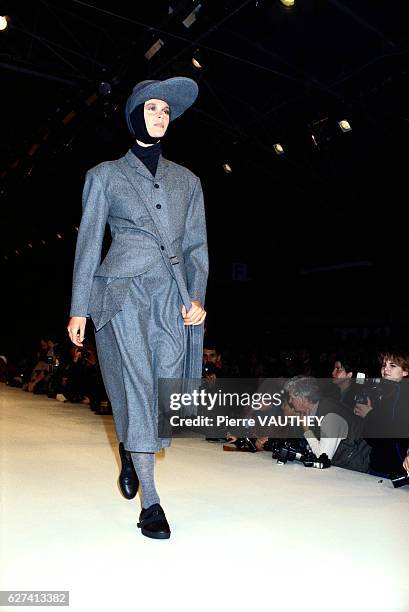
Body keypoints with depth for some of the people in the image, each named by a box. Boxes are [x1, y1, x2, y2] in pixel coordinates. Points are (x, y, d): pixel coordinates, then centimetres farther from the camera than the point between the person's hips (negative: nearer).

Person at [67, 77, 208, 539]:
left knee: (166, 385, 0)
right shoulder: (105, 175, 11)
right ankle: (149, 500, 0)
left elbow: (196, 245, 14)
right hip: (123, 290, -3)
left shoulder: (187, 180, 19)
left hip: (173, 294, 3)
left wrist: (197, 297, -1)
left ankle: (130, 451, 31)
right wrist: (79, 308, 3)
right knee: (136, 384, -9)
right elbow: (88, 242, 8)